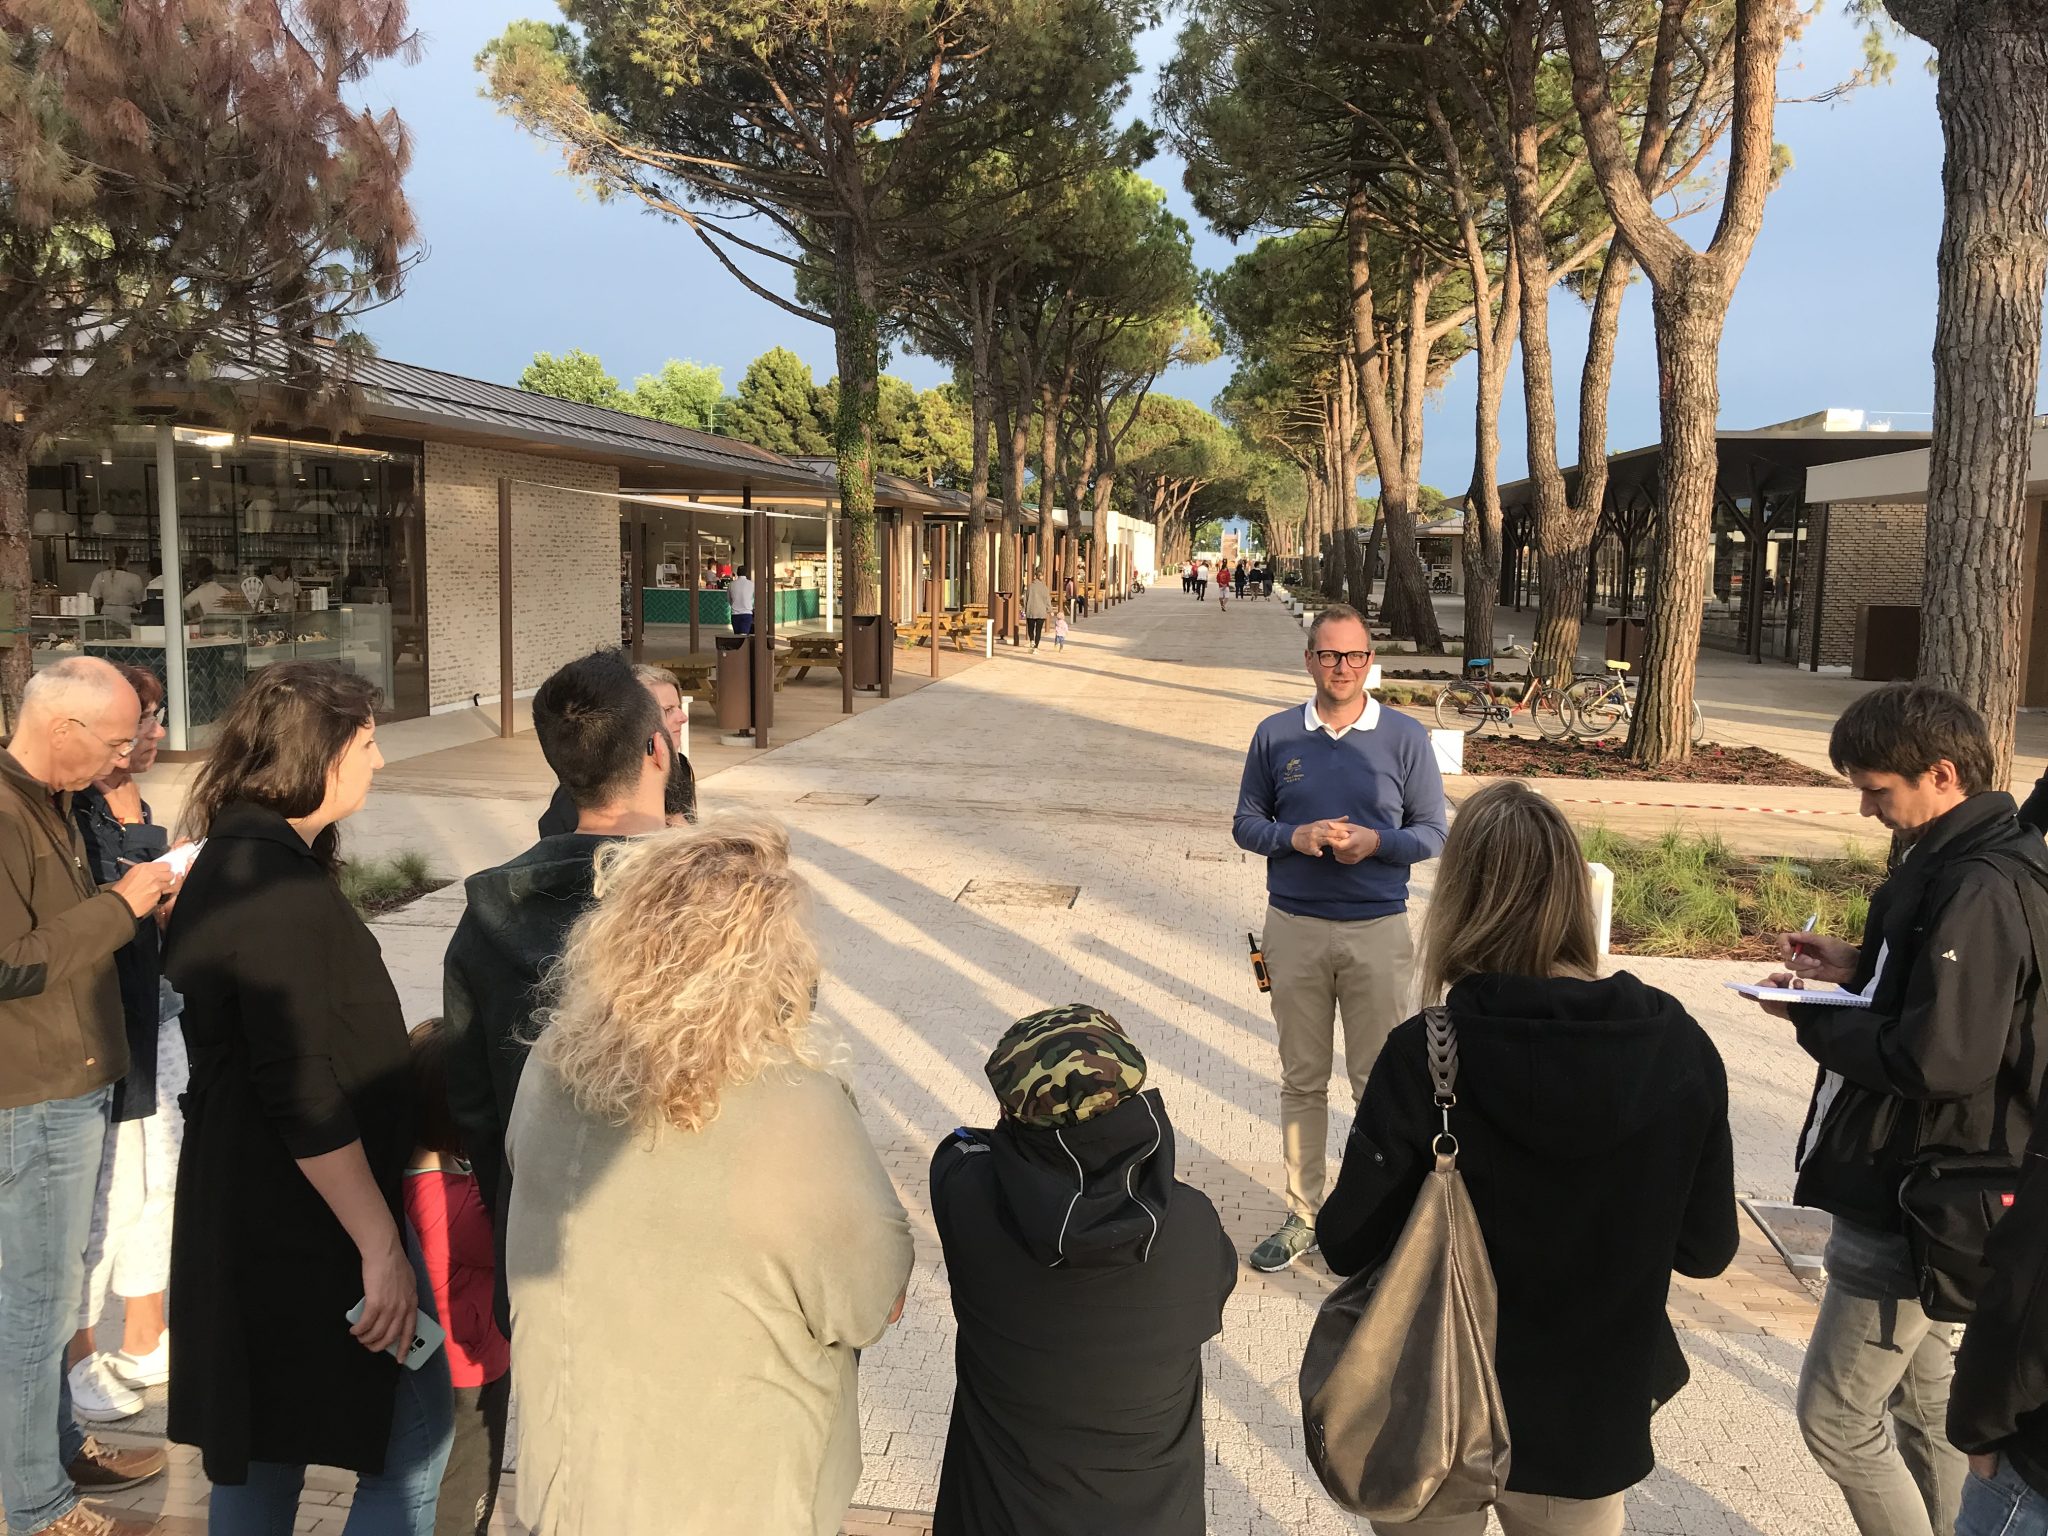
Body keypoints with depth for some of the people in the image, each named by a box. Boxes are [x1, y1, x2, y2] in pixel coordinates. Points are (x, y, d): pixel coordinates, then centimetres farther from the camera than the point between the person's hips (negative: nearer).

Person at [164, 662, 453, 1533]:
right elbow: (303, 1094, -25)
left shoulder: (230, 864, 10)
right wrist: (381, 1247, -23)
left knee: (259, 1449, 20)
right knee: (412, 1442, 1)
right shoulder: (281, 889, -22)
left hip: (241, 1215, 10)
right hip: (310, 1225, -10)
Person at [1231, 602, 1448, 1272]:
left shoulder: (1405, 737, -2)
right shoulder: (1275, 735, 2)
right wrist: (1294, 837, -14)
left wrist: (1375, 842, -18)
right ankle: (1303, 1216, 24)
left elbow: (1432, 833, 1)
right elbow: (1246, 823, 6)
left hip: (1378, 932, -2)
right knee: (1301, 1080, 11)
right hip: (1294, 929, 2)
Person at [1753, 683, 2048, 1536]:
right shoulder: (1961, 862, 7)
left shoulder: (1978, 890, -25)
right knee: (1926, 1400, 22)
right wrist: (1860, 969, 3)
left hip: (1912, 1203, -10)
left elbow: (1938, 1059, -30)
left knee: (1835, 1416, 0)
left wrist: (1813, 1019, -16)